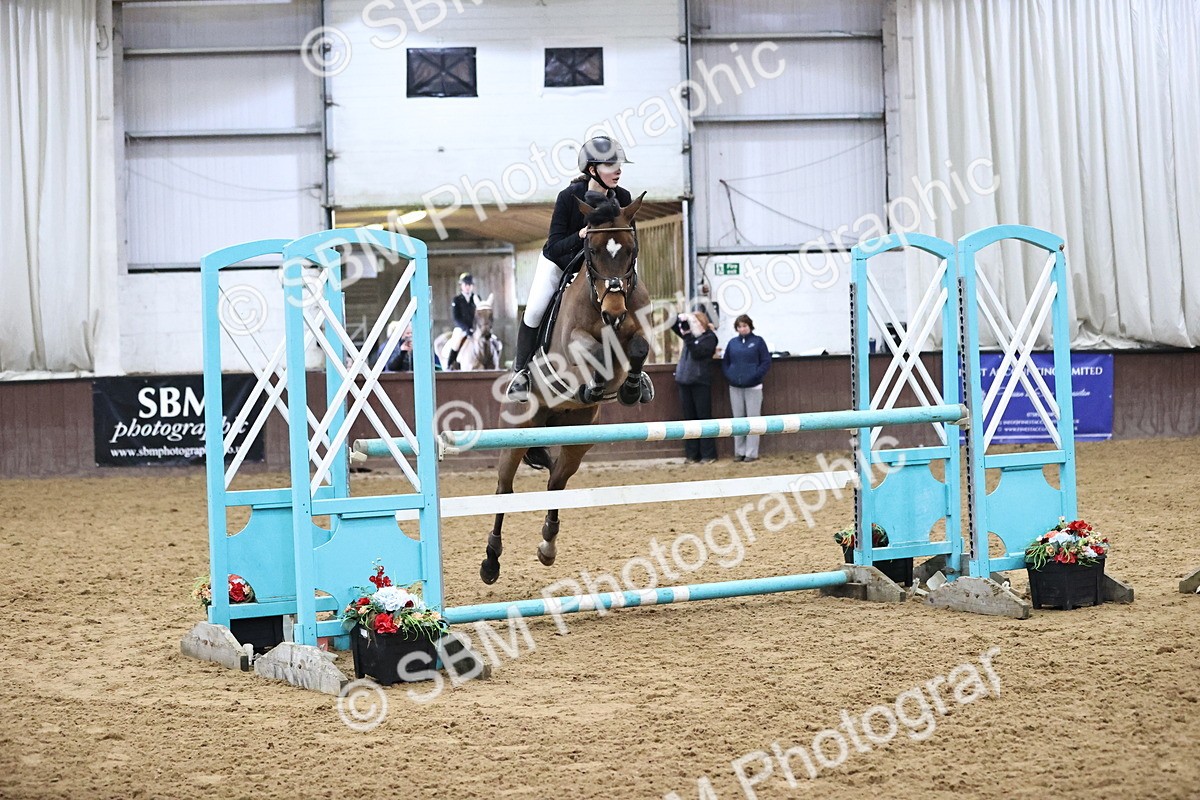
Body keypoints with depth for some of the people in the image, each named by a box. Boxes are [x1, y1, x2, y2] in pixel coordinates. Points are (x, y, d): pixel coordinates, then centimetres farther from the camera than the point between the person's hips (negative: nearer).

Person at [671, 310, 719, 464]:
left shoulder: (709, 337, -5)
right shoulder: (691, 334, 14)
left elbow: (697, 352, -19)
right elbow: (673, 324, 19)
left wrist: (687, 336, -21)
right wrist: (681, 318, -1)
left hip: (701, 382, -7)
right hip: (685, 381, 7)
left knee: (704, 417, -2)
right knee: (689, 418, 7)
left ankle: (708, 454, 3)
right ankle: (692, 454, 11)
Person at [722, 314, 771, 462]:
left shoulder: (758, 341, -1)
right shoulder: (732, 343, 9)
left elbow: (766, 362, -4)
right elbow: (725, 362, 14)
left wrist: (755, 376, -14)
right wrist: (729, 375, -2)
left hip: (753, 387, -4)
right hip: (735, 387, 4)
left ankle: (752, 453, 1)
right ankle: (739, 451, 14)